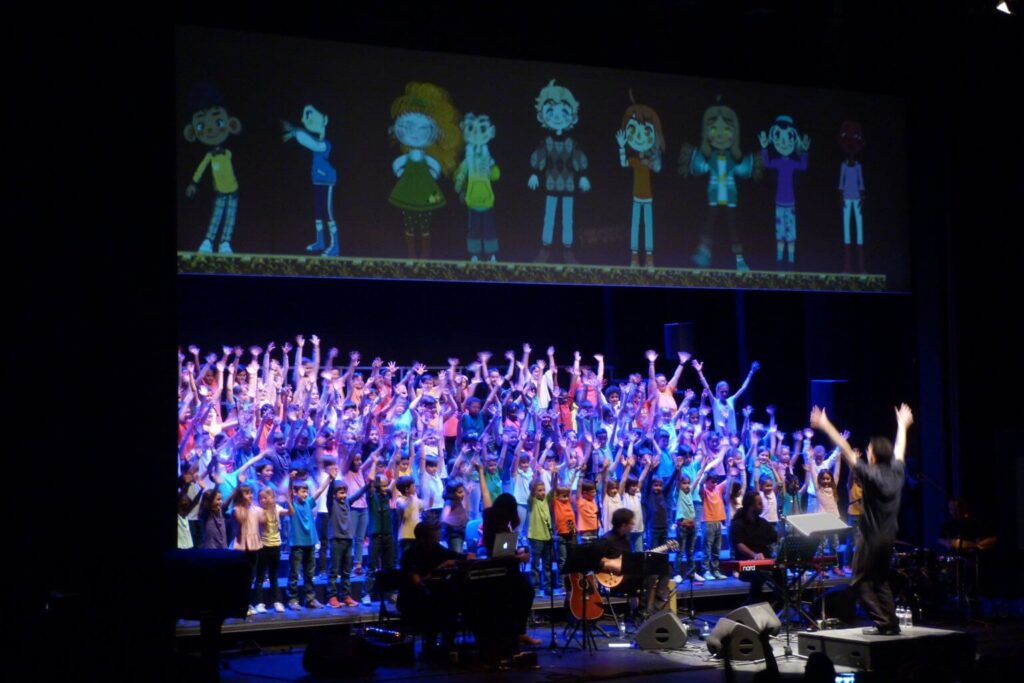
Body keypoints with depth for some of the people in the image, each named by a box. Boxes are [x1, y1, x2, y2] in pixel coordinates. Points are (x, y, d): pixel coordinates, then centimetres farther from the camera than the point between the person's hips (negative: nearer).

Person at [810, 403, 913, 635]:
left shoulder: (871, 474, -18)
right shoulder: (896, 472, 0)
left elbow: (846, 451, -19)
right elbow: (899, 449, 18)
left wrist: (826, 426, -17)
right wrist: (902, 424, 35)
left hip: (872, 537, -7)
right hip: (889, 536, 7)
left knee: (860, 581, 2)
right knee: (881, 581, 18)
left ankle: (883, 623, -6)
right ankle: (892, 623, 13)